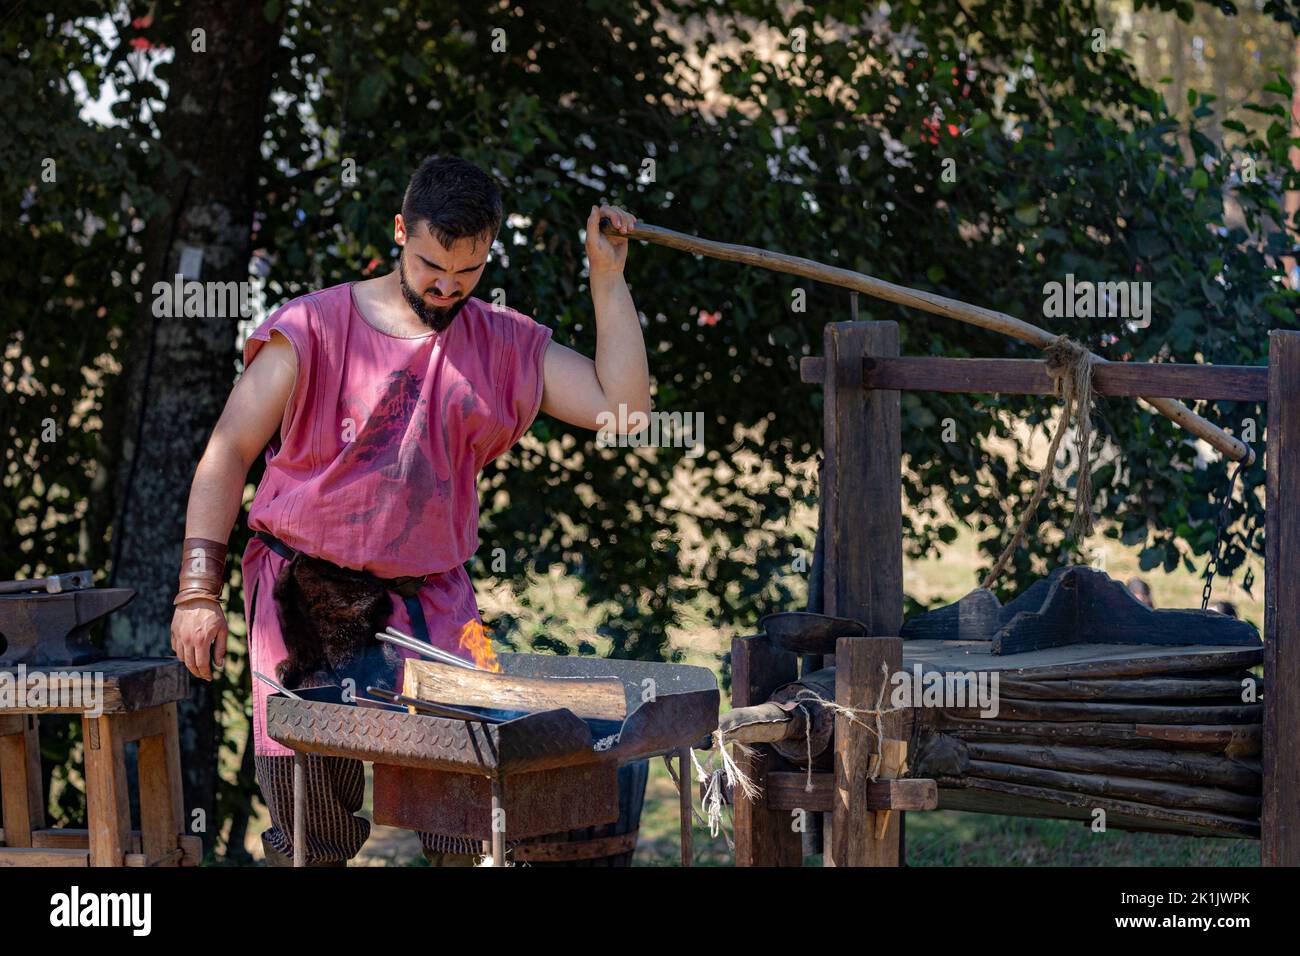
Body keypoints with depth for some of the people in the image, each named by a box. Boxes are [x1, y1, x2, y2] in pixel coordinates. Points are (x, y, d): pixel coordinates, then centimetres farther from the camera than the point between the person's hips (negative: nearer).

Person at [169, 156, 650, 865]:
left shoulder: (506, 347, 8)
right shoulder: (313, 328, -2)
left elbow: (623, 407, 1)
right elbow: (228, 452, 0)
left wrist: (608, 277, -2)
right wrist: (199, 591, -8)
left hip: (430, 602, 2)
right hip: (306, 604, -2)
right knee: (310, 840, 0)